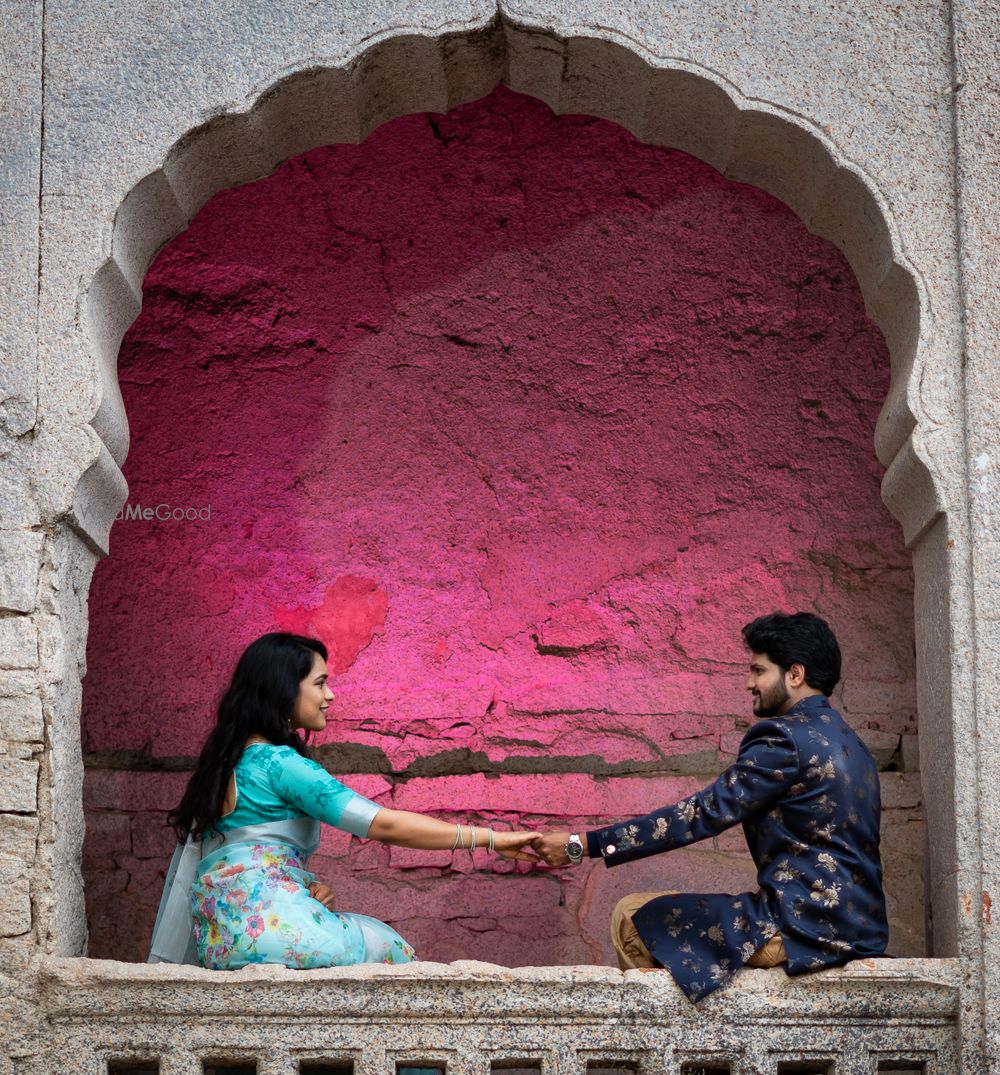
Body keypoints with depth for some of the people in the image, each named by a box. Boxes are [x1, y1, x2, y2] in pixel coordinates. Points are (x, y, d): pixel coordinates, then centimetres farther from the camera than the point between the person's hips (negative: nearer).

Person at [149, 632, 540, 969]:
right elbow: (384, 824, -14)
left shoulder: (232, 758, 19)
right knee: (391, 949, 5)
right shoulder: (277, 762, -10)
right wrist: (490, 839, -11)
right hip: (267, 924, -9)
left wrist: (306, 888, 5)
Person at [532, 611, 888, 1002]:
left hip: (805, 927, -10)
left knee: (632, 917, -4)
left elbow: (700, 814, -16)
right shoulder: (846, 741, 16)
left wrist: (585, 845, -14)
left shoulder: (787, 739, -14)